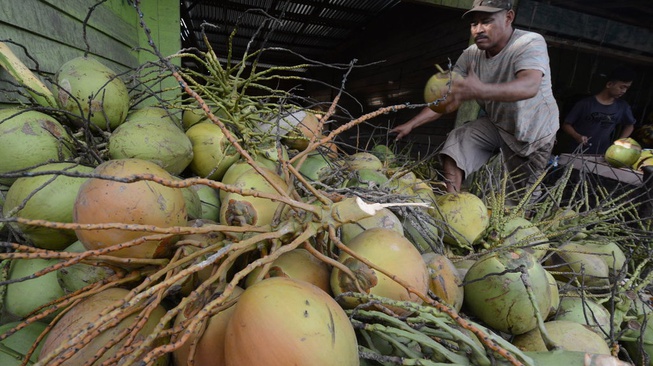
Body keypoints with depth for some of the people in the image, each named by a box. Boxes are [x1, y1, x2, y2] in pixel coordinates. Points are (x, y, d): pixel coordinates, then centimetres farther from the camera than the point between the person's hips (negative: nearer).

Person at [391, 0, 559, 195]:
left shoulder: (530, 43, -27)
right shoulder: (471, 55, -12)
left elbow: (530, 86, -46)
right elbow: (447, 98, -12)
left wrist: (481, 90, -65)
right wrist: (411, 124, -22)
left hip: (533, 131, -3)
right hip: (495, 123, 4)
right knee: (456, 143, -22)